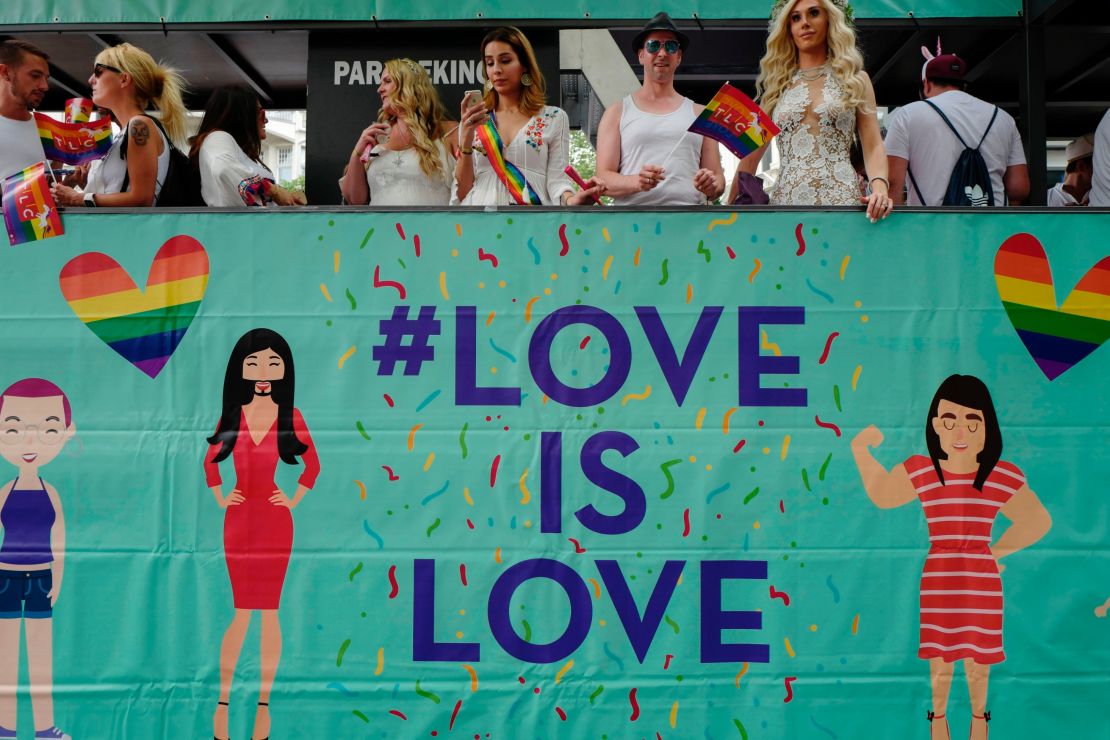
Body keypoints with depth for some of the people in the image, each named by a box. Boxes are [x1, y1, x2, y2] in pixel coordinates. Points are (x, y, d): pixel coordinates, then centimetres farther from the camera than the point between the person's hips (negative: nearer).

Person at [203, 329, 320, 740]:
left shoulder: (290, 417, -2)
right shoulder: (232, 415, 2)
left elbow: (313, 464, 6)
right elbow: (210, 460, 14)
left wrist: (293, 500, -1)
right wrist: (220, 499, 5)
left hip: (274, 522, -1)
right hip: (239, 521, 1)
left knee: (269, 610, 3)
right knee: (241, 611, 3)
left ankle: (263, 702, 11)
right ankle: (223, 700, 14)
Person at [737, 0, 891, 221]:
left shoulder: (855, 79, 11)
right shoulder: (777, 86, 15)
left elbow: (873, 147, 3)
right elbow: (751, 152, 12)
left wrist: (880, 188, -16)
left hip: (840, 199, -1)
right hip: (786, 199, 1)